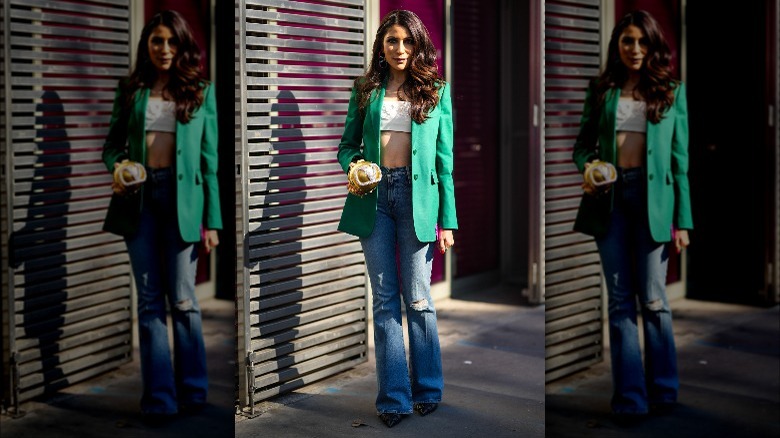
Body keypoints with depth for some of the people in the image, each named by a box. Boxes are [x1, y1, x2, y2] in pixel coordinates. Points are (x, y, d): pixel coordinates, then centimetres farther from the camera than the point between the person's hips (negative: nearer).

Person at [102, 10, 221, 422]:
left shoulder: (200, 90, 6)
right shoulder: (131, 90, 10)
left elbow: (209, 156, 3)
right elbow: (113, 142, 13)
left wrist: (213, 219, -1)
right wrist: (116, 165, -12)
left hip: (181, 196, -2)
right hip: (139, 196, 2)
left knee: (182, 299, -1)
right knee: (149, 300, 3)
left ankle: (193, 391, 12)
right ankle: (160, 398, 6)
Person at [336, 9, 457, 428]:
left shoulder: (436, 91, 6)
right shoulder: (366, 90, 10)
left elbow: (445, 157, 3)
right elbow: (348, 143, 15)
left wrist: (447, 220, -1)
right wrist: (352, 164, -10)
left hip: (416, 195, -2)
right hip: (375, 195, 2)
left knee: (418, 298, -1)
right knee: (384, 299, 4)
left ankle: (427, 390, 12)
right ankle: (394, 398, 8)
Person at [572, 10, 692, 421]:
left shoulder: (672, 90, 6)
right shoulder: (602, 89, 10)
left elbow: (680, 157, 3)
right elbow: (583, 143, 12)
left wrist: (683, 220, -1)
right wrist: (587, 166, -12)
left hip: (652, 196, -2)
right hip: (609, 196, 2)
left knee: (652, 298, -1)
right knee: (619, 300, 3)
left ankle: (664, 393, 12)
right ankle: (631, 398, 6)